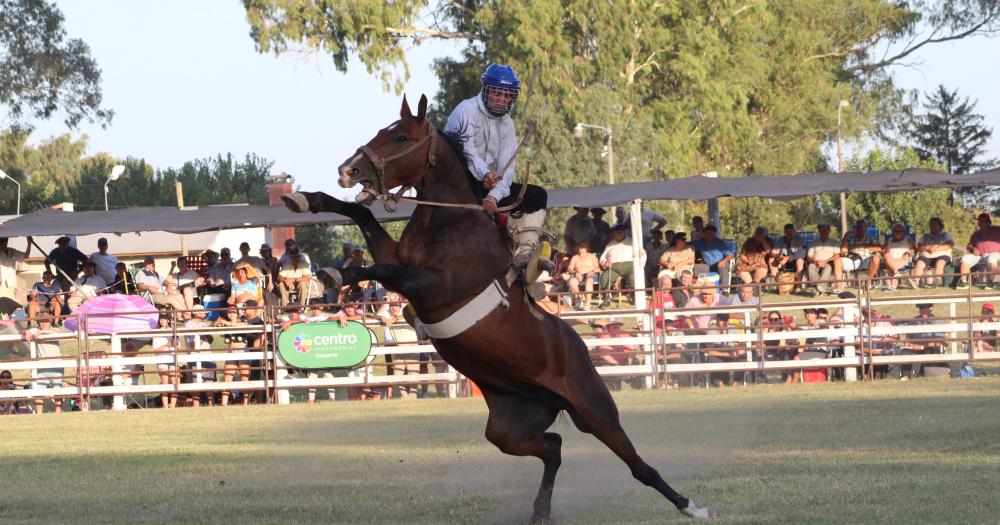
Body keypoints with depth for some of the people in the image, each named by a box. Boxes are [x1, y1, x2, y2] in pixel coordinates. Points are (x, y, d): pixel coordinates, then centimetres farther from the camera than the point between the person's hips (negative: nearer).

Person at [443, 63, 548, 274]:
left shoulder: (506, 124, 11)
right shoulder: (467, 110, -9)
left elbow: (506, 167, 0)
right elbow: (466, 148, -27)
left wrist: (494, 196, -21)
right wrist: (484, 173, -46)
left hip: (490, 183, 7)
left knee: (537, 195, 0)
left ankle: (525, 251, -14)